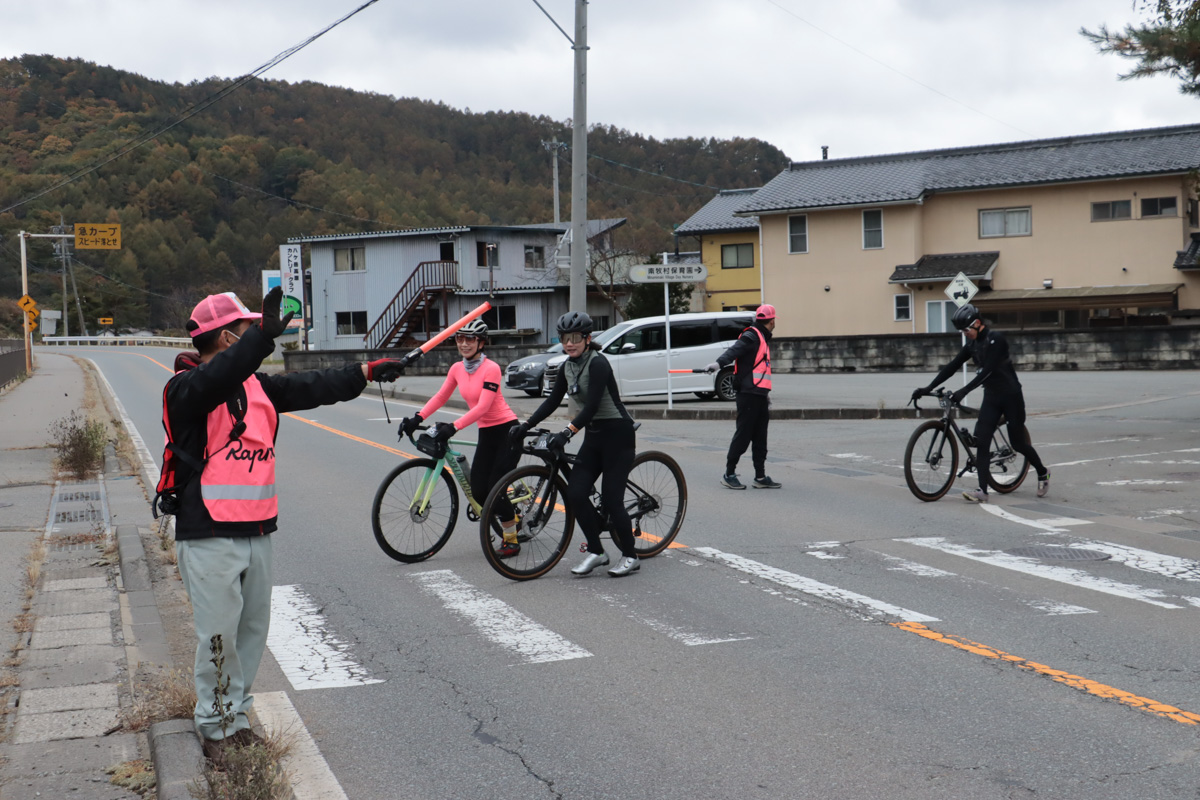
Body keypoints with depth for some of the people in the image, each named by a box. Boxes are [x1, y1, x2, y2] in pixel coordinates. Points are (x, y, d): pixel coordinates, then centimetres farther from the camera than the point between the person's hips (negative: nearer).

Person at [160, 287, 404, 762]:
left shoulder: (256, 385, 12)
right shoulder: (186, 388, -11)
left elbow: (310, 388, 17)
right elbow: (219, 377, -32)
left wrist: (364, 373, 15)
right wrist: (264, 333, -44)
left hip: (256, 531, 8)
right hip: (209, 536, -7)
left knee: (253, 629, 13)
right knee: (219, 635, -2)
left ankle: (236, 715, 27)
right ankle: (215, 727, 13)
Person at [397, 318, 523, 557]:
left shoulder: (490, 369, -18)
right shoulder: (457, 369, 3)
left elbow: (482, 406, -27)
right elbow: (440, 397, 8)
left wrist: (453, 427, -36)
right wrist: (417, 418, -6)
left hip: (506, 430, -7)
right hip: (486, 433, 7)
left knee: (495, 488, -12)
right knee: (479, 491, 0)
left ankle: (511, 539, 4)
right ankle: (511, 518, 27)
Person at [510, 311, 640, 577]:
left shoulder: (597, 363, -18)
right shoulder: (567, 367, 7)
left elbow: (592, 405, -27)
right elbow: (552, 401, 10)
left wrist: (567, 432, -35)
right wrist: (525, 425, 0)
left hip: (617, 434, -8)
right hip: (594, 436, 8)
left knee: (611, 499, -8)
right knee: (575, 492, -4)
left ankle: (630, 556, 9)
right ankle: (596, 551, 9)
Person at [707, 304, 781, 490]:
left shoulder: (763, 339, 22)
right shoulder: (751, 336, -8)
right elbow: (735, 350, -26)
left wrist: (766, 393, 33)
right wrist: (719, 363, -44)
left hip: (759, 396, 10)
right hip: (748, 393, -10)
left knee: (760, 437, 11)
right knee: (743, 434, -7)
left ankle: (760, 477, 16)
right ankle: (729, 474, 0)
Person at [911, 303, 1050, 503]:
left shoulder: (996, 338, -18)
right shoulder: (972, 345, 5)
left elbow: (987, 370, -27)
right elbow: (952, 367, 3)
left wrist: (964, 391, -35)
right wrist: (929, 388, -6)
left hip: (1011, 395, -6)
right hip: (991, 396, 6)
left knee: (1018, 443, 2)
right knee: (981, 441, -9)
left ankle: (1043, 473, 29)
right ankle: (982, 491, -13)